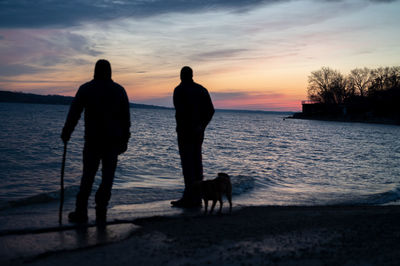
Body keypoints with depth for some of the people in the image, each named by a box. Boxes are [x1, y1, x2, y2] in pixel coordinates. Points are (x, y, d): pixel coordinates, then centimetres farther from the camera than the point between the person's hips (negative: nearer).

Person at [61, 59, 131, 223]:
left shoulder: (86, 89, 1)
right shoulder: (119, 90, 5)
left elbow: (74, 113, 0)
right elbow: (126, 118, 4)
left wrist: (66, 134, 7)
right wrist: (124, 140, 9)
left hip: (92, 140, 0)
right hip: (113, 140, 0)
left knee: (88, 175, 7)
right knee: (108, 176, 4)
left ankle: (81, 212, 6)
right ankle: (101, 213, 3)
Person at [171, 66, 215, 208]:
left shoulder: (179, 90, -7)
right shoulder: (201, 89, 13)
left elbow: (180, 111, -20)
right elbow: (210, 110, 8)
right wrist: (201, 126, 6)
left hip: (185, 131, -6)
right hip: (199, 132, 6)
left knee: (187, 163, -6)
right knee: (196, 162, 8)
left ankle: (189, 197, -6)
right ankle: (197, 197, 11)